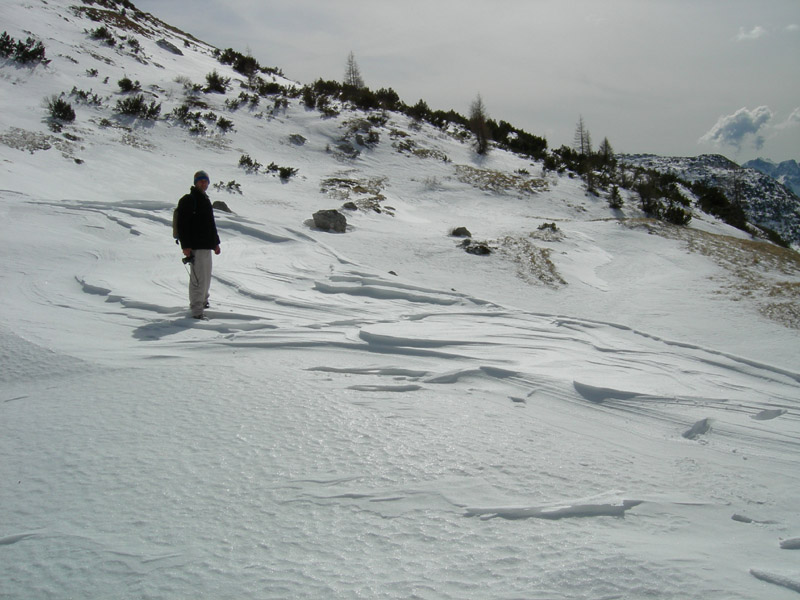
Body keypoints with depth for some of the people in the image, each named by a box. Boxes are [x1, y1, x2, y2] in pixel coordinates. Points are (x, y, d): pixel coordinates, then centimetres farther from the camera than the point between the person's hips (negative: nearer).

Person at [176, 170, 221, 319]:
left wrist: (215, 242, 26)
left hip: (207, 246, 9)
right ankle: (197, 309, -8)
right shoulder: (188, 200, -7)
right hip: (195, 247, -9)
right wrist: (185, 245, -20)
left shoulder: (206, 200, 20)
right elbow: (182, 224, -14)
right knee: (198, 278, -11)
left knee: (206, 276, 17)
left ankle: (203, 301, 33)